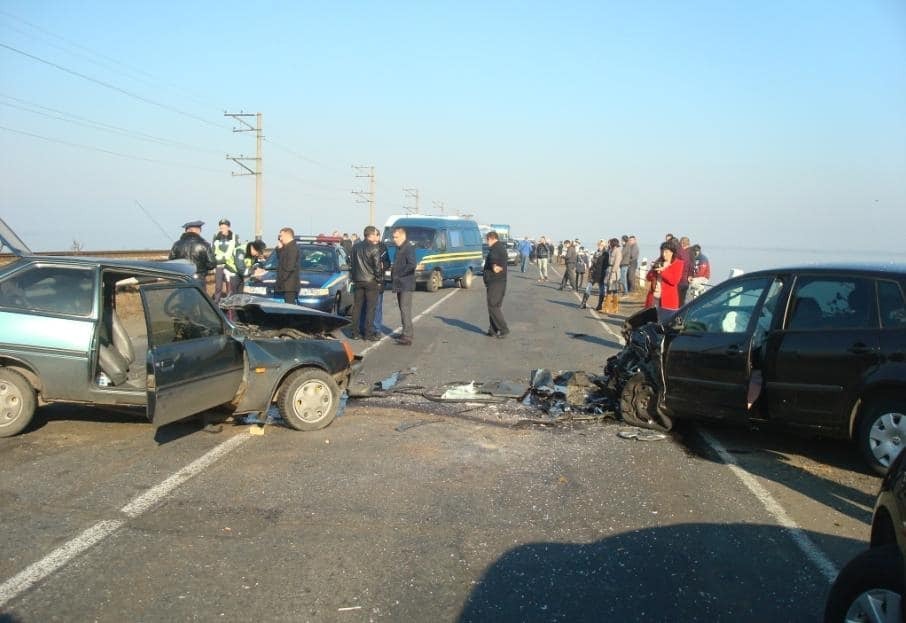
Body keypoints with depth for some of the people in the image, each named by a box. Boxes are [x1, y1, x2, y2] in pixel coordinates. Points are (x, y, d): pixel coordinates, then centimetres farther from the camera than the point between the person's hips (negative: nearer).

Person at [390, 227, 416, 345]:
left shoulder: (409, 248, -13)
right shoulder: (399, 248, 17)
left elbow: (412, 265, -24)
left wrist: (398, 272, -17)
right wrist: (393, 269, 8)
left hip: (406, 284, -10)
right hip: (399, 284, 10)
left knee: (405, 309, -12)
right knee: (402, 309, 15)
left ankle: (407, 336, -14)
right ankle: (408, 332, 25)